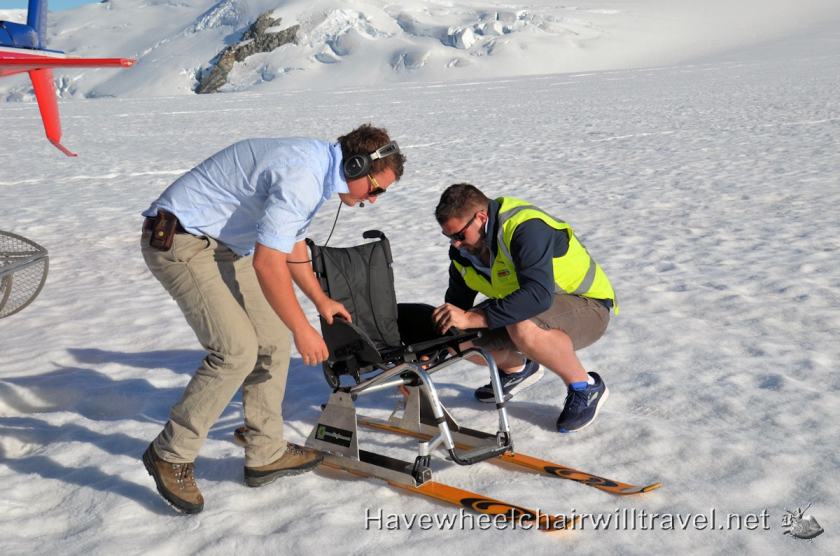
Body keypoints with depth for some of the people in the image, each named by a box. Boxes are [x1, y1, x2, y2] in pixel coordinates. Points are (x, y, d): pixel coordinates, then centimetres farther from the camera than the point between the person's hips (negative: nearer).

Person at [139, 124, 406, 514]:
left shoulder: (318, 170, 8)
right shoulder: (302, 177, -25)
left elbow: (291, 243, 21)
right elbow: (267, 264, -27)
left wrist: (321, 301, 27)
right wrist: (302, 329, -18)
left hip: (220, 244, 10)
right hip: (178, 240, -10)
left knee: (273, 341, 7)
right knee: (238, 349, -17)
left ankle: (265, 454, 17)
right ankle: (171, 455, 0)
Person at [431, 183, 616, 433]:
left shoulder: (526, 228, -31)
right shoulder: (462, 249, -5)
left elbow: (538, 296, -43)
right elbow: (457, 302, 5)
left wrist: (471, 318, -44)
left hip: (587, 308, -7)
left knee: (522, 326, -39)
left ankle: (586, 387, -13)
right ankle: (518, 369, 20)